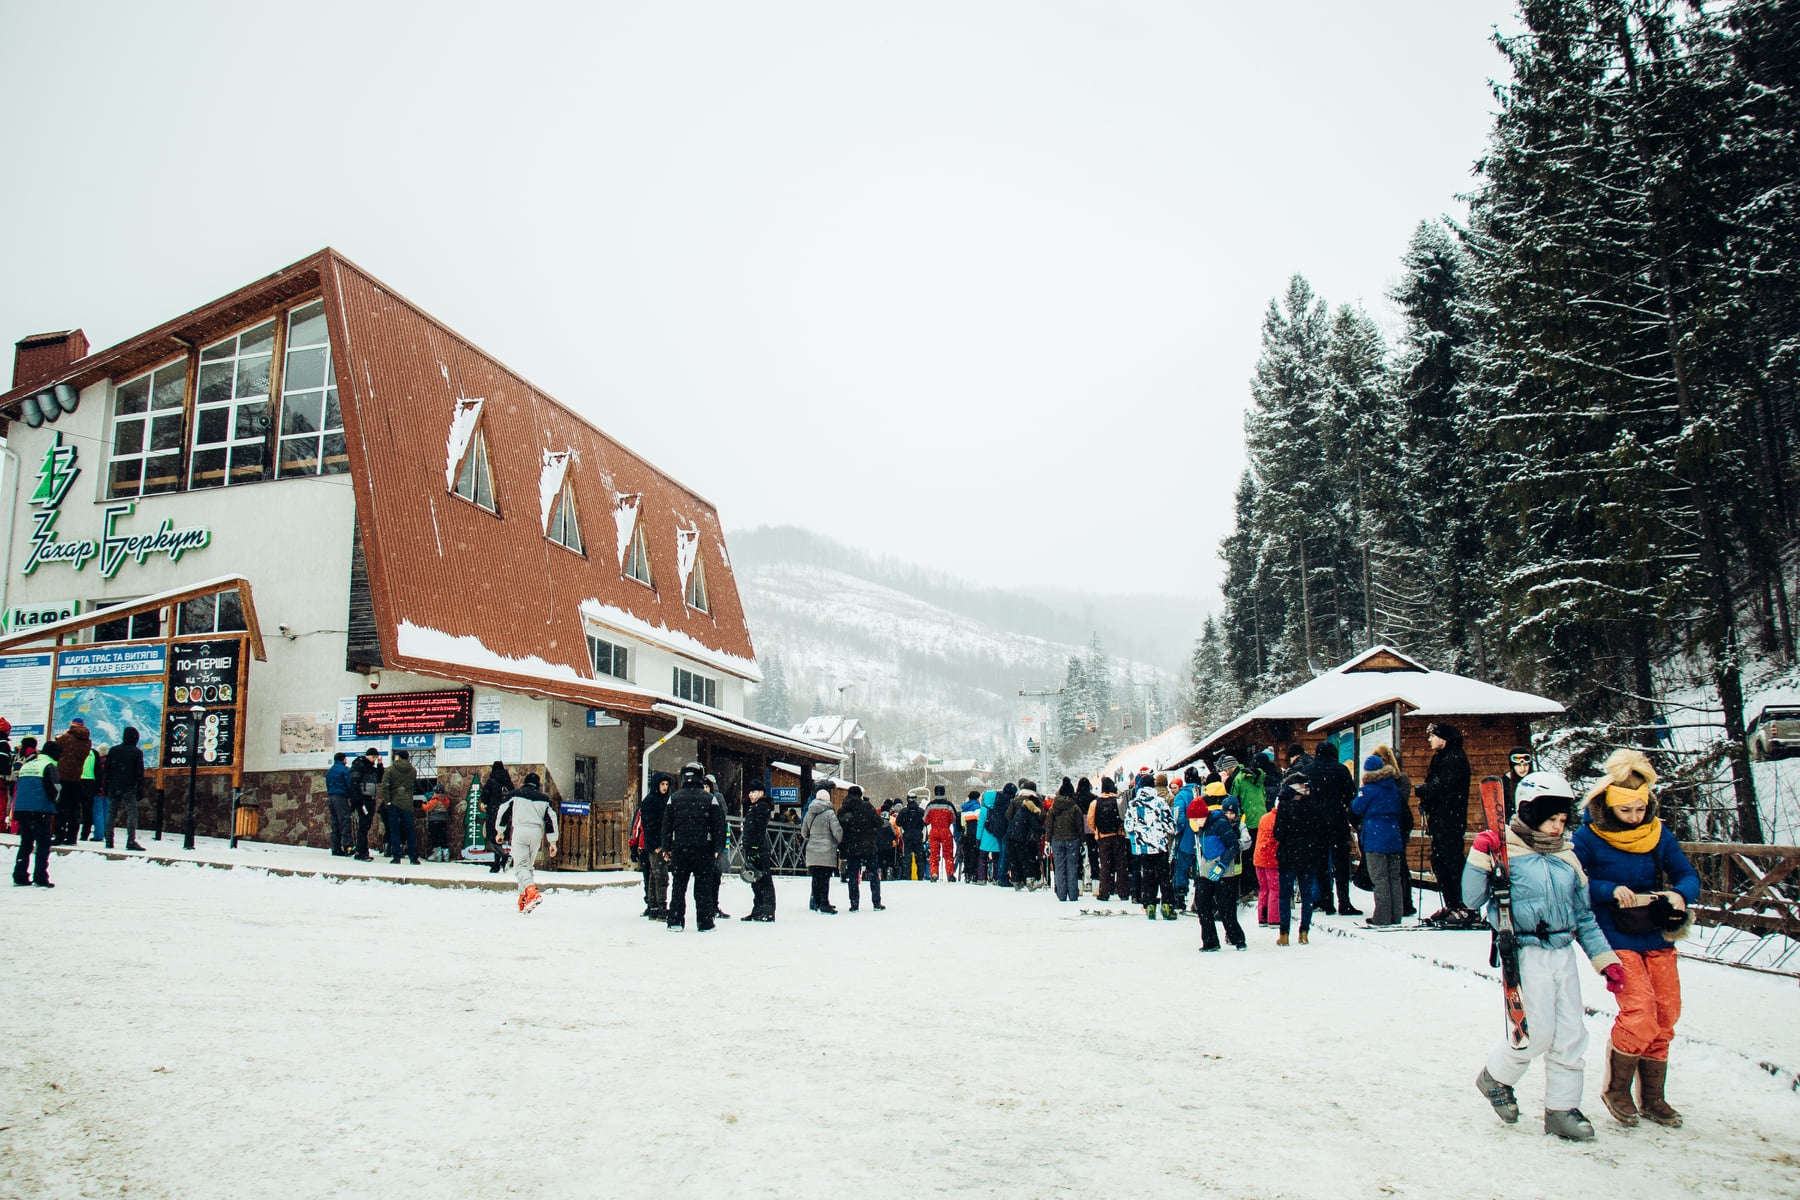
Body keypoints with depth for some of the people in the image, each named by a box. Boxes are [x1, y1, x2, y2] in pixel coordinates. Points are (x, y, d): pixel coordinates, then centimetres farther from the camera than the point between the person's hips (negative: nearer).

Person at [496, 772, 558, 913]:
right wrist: (552, 842, 15)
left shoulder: (514, 794, 11)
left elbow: (503, 811, 8)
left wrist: (500, 830, 18)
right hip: (537, 832, 3)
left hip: (520, 830, -3)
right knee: (528, 865, 16)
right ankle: (523, 900, 12)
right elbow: (551, 819, 14)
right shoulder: (544, 798, 17)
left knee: (520, 866, -6)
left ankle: (532, 893, -30)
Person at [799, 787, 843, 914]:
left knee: (816, 878, 11)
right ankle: (824, 904, -4)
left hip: (812, 851, 5)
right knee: (825, 878, -2)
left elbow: (804, 832, 16)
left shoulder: (809, 813, 7)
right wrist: (840, 842, 7)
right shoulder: (830, 813, -8)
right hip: (827, 851, -5)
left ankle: (816, 903, 14)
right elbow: (837, 831, -11)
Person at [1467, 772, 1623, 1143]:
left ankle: (1561, 1108, 19)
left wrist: (1606, 960, 14)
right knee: (1537, 1031, -9)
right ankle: (1495, 1078, 18)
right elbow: (1473, 897, -11)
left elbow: (1584, 916, 18)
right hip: (1525, 954, -6)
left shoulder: (1567, 858, 12)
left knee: (1571, 1033, 6)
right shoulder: (1505, 851, -7)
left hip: (1563, 954, 6)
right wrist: (1480, 857, -24)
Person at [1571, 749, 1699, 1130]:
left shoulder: (1659, 834, 4)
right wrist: (1611, 890, -21)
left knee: (1665, 1016, 7)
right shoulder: (1589, 837, -8)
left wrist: (1680, 894, -15)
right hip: (1617, 940, -5)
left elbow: (1688, 876, 6)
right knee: (1639, 1013, -14)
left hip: (1658, 938, 5)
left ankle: (1652, 1098, 24)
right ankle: (1615, 1090, 7)